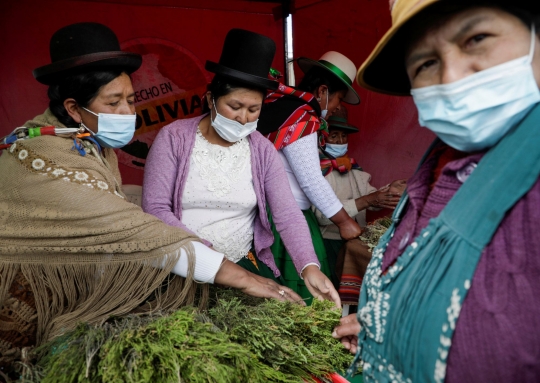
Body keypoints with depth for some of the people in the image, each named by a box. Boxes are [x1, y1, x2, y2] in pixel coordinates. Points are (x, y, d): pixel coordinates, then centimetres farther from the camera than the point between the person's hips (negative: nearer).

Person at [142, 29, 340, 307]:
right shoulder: (174, 138, -6)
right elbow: (155, 208, -10)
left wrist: (309, 266, -24)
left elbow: (287, 214, -7)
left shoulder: (262, 150, 0)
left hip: (245, 263, 3)